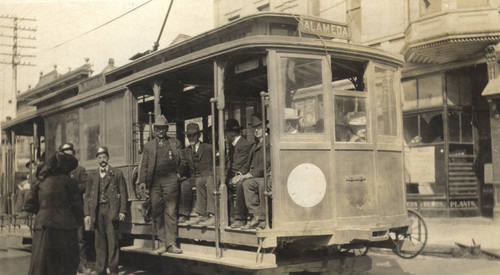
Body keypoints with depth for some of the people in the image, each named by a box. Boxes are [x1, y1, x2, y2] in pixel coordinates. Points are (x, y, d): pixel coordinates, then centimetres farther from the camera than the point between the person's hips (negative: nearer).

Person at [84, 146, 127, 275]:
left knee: (112, 240, -5)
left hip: (111, 210, -3)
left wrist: (122, 211, -5)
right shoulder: (92, 175, 15)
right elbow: (87, 195, 14)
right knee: (99, 241, 5)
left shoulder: (117, 173, 6)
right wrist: (87, 213, 7)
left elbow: (123, 193, 4)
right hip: (97, 210, 3)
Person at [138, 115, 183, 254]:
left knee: (170, 212, -6)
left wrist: (178, 174, -3)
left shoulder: (175, 143, 13)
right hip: (154, 181, 2)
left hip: (170, 180, -2)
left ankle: (171, 244, -4)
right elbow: (144, 164, 10)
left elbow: (181, 161, 12)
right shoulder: (149, 145, 16)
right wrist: (142, 181, 0)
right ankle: (164, 243, 8)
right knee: (157, 212, 2)